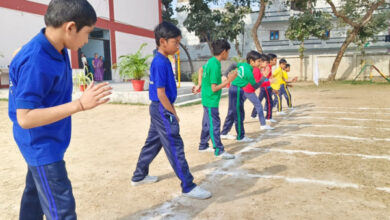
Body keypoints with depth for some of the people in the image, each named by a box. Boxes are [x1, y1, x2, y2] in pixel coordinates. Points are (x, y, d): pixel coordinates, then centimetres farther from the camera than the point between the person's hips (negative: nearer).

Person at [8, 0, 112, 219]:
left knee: (36, 194, 24)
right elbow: (25, 118, -30)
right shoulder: (35, 61, -29)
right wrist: (80, 104, -36)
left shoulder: (58, 50, -2)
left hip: (47, 143, 9)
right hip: (42, 146, -9)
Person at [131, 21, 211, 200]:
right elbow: (160, 93, -20)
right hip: (162, 110, -10)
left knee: (152, 143, 19)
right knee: (175, 147, -6)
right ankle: (188, 187, 1)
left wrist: (171, 111, 17)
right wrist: (173, 114, -13)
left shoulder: (163, 61, 12)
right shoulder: (160, 63, -19)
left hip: (159, 109, 10)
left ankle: (139, 176, 33)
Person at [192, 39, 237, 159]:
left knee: (207, 123, 18)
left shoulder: (211, 61, 4)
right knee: (214, 125, -3)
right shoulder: (215, 66, -23)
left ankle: (203, 145, 30)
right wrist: (229, 80, -19)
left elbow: (201, 70, 23)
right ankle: (219, 151, 5)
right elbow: (214, 88, -22)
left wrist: (199, 85, 22)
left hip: (208, 99, 10)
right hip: (211, 101, -9)